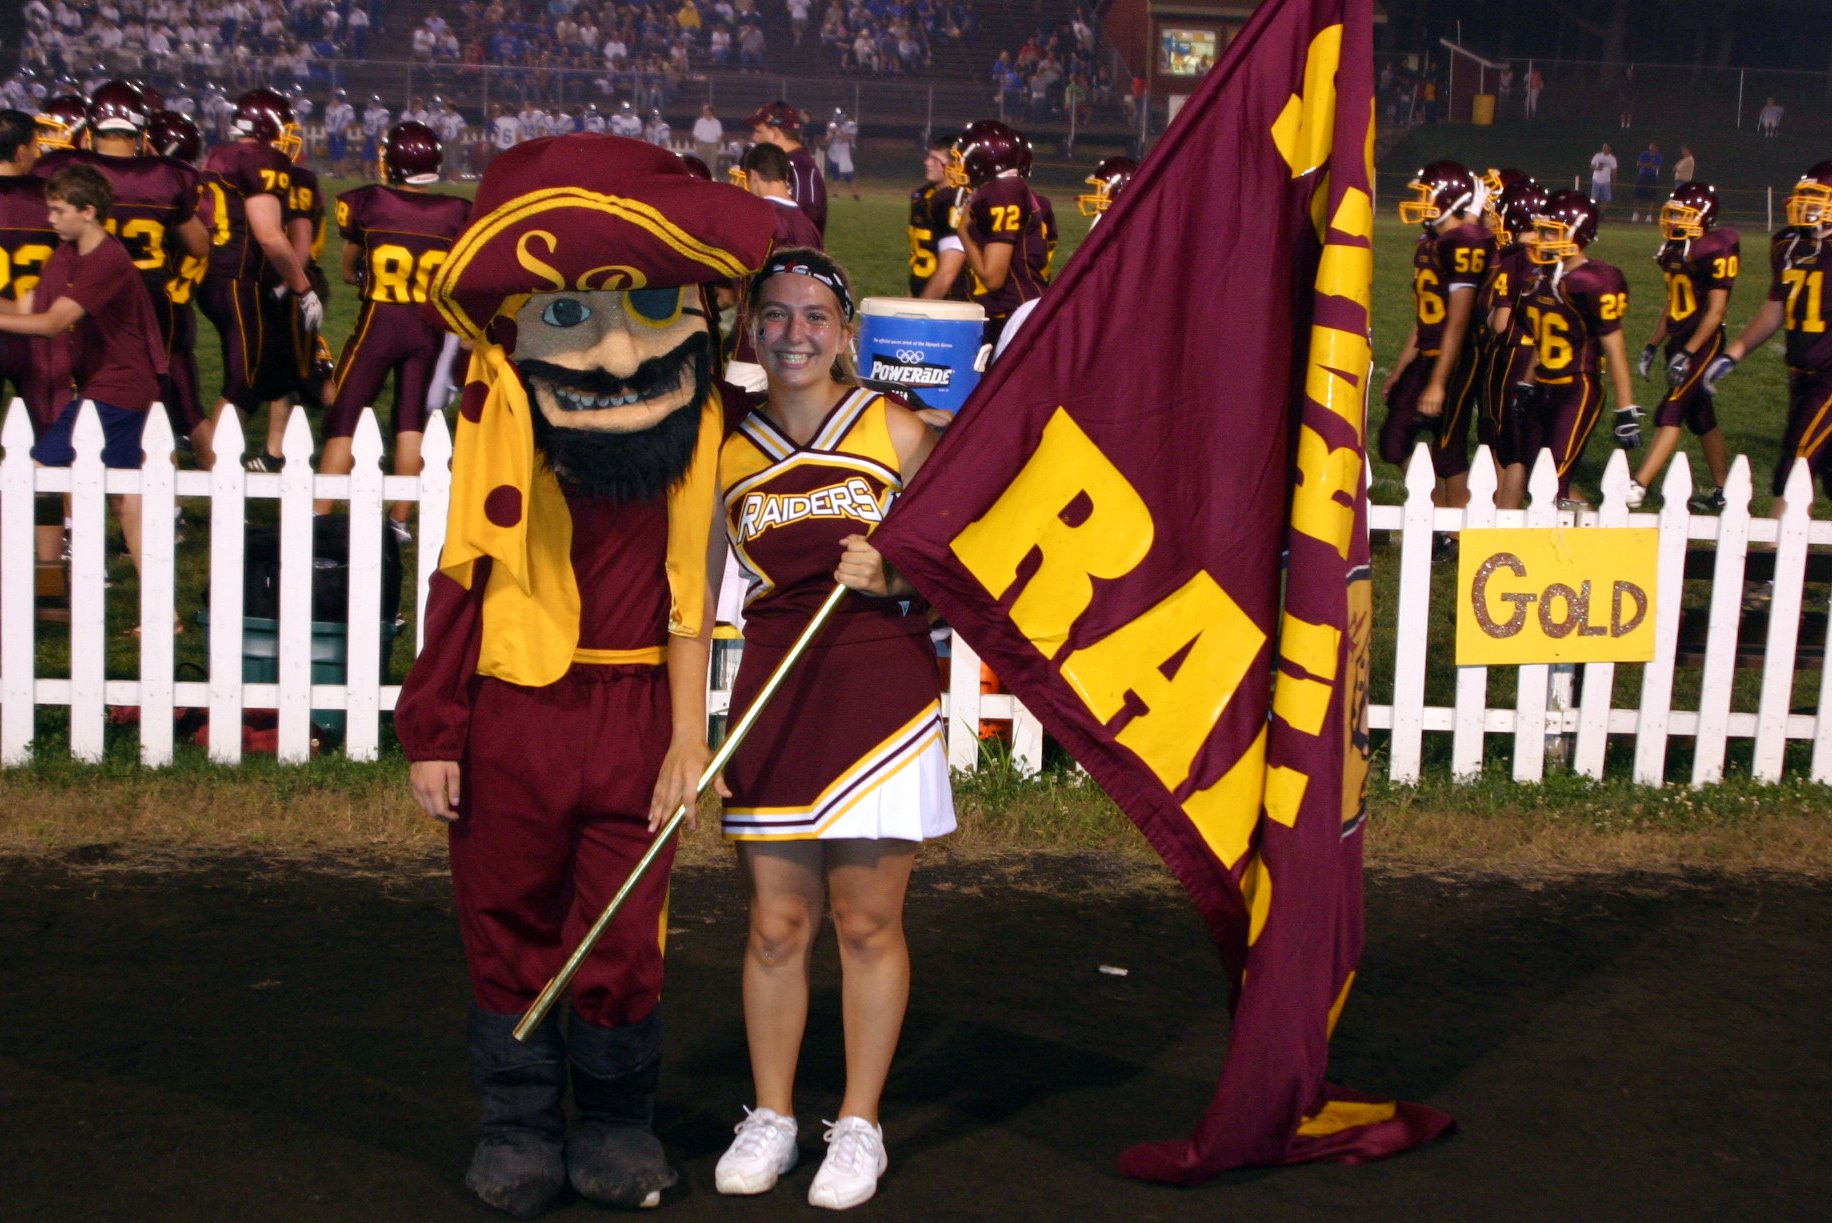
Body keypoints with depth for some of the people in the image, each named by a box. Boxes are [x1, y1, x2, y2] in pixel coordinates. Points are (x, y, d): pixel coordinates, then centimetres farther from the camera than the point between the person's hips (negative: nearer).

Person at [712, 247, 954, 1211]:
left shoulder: (896, 432, 3)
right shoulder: (725, 451, 7)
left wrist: (892, 578, -12)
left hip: (881, 689, -1)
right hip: (772, 691, 2)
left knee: (867, 923, 3)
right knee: (776, 925, 5)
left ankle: (859, 1127, 19)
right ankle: (770, 1117, 24)